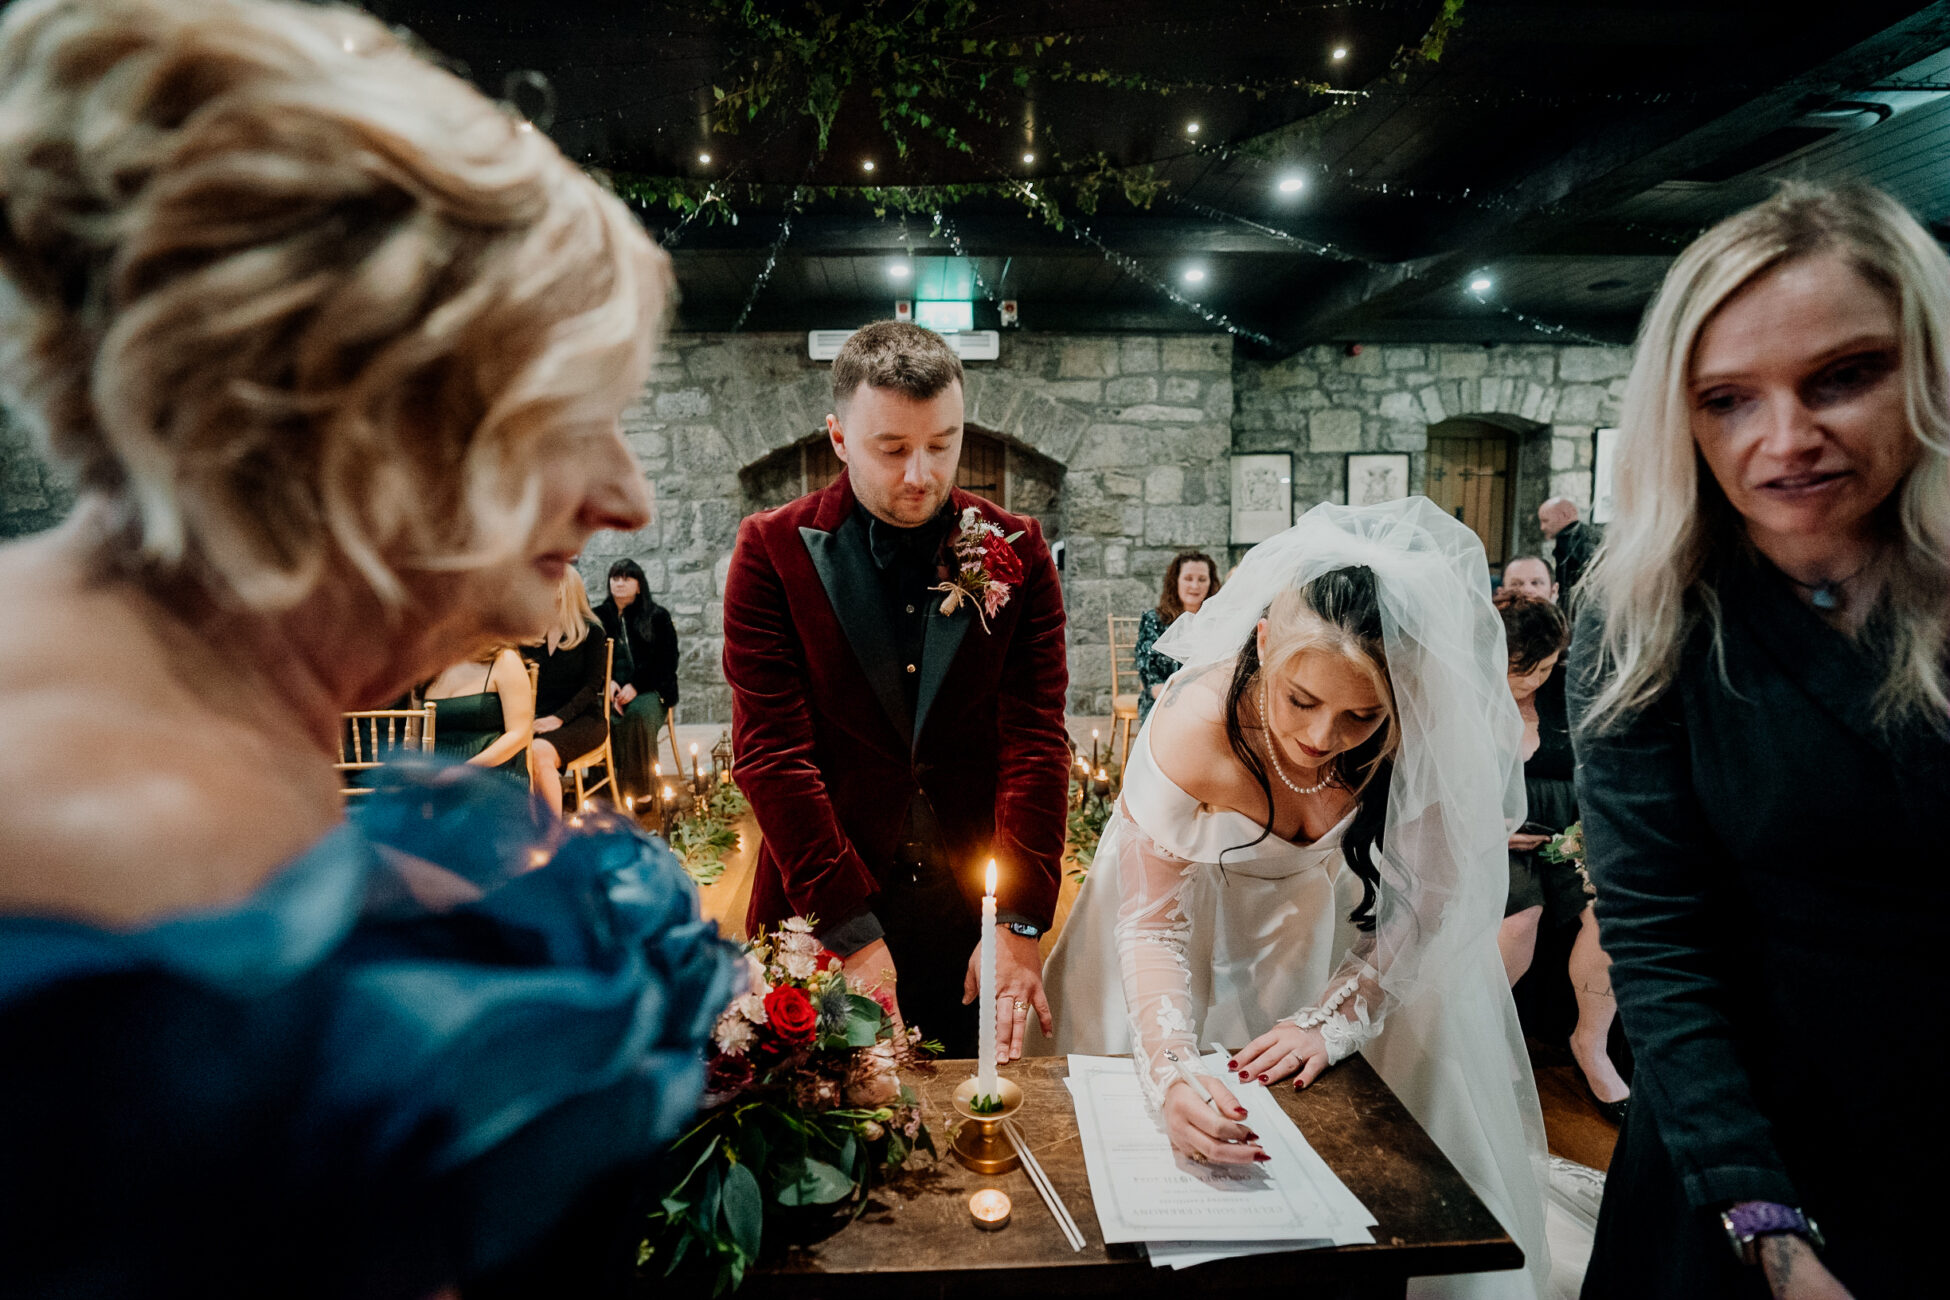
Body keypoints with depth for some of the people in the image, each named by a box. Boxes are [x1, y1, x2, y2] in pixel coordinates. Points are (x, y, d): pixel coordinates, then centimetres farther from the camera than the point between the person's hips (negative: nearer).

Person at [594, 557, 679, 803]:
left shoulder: (658, 616, 9)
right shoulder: (599, 616, 16)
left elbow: (668, 661, 3)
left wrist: (635, 686, -9)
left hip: (649, 689, -2)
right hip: (610, 690, 2)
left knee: (639, 714, -36)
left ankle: (639, 787, -29)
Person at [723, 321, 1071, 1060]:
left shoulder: (1015, 551, 0)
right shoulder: (773, 550, -5)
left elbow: (1037, 738, -4)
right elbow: (770, 749, -10)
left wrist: (1020, 921, -12)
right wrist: (851, 929, -14)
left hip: (977, 912, 2)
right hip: (823, 916, -1)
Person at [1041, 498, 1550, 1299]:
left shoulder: (1429, 738, -31)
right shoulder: (1193, 725, -36)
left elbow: (1429, 902, -17)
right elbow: (1153, 921, -27)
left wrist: (1332, 1018, -26)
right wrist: (1171, 1069, -41)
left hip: (1350, 924, 2)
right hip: (1211, 915, -1)